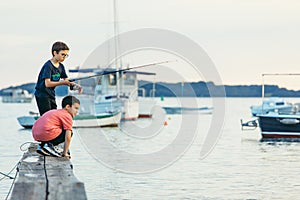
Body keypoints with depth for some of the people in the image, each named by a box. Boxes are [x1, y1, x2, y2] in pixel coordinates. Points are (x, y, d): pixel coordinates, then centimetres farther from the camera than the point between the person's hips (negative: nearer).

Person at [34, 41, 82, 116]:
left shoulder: (61, 66, 6)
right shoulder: (48, 66, -18)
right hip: (42, 95, -9)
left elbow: (67, 81, 9)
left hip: (51, 95, 9)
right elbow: (47, 84, -26)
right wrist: (63, 82, -30)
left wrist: (76, 85, -11)